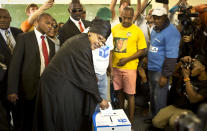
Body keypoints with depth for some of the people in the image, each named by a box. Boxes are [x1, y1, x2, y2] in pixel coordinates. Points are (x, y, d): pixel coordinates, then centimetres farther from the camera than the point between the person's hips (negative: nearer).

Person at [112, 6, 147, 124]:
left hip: (129, 67, -4)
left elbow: (142, 50, -6)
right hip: (115, 66, 4)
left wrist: (126, 59, -15)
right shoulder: (115, 29, 6)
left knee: (130, 94, 0)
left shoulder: (137, 31, -5)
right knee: (119, 91, 15)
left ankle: (131, 120, 10)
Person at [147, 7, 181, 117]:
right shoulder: (155, 29, 12)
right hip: (151, 69, 9)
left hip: (160, 71, -9)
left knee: (159, 100, -1)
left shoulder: (171, 32, -17)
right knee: (152, 97, 19)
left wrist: (165, 75, -21)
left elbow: (171, 56, -20)